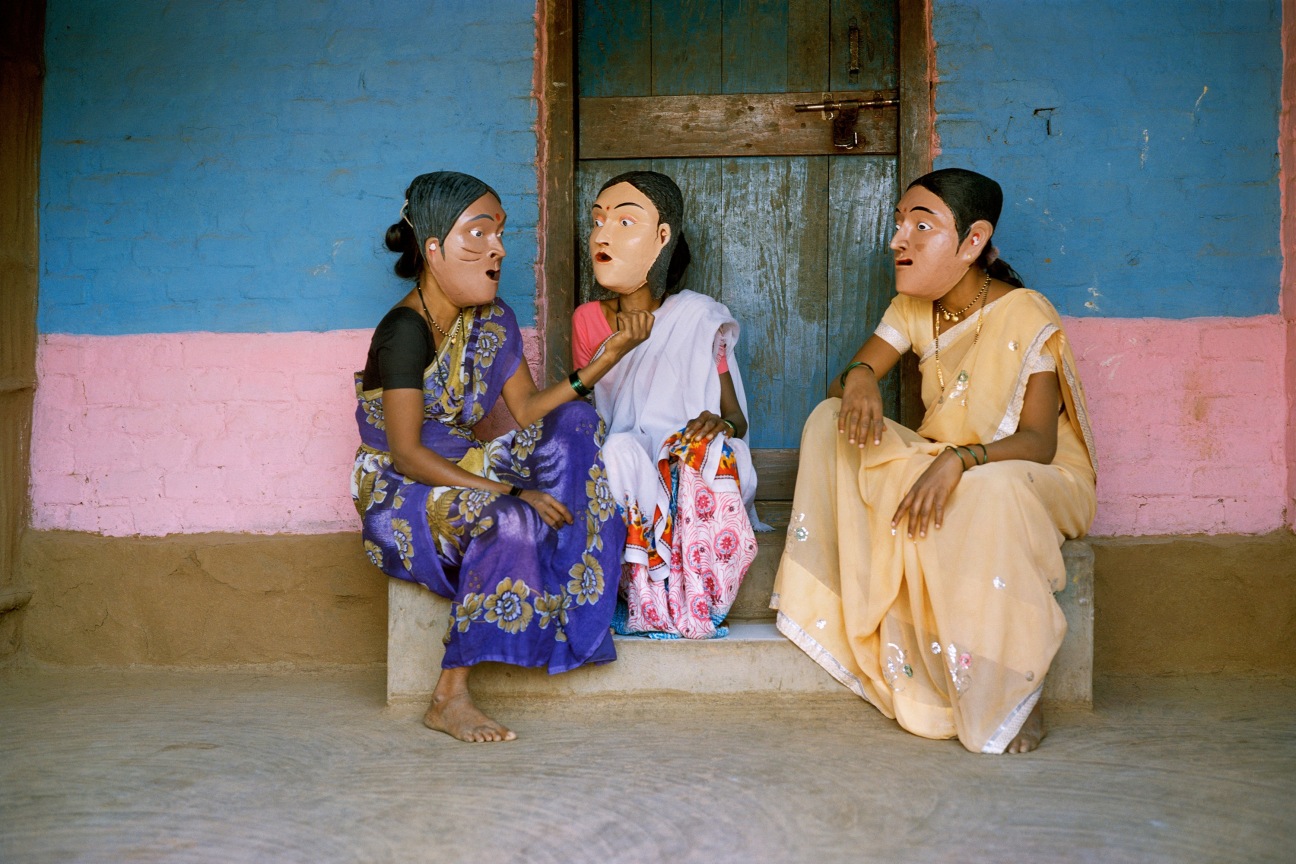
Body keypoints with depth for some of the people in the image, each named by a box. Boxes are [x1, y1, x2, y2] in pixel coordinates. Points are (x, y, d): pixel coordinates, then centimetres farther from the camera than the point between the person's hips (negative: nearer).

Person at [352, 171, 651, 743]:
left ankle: (575, 594, -11)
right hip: (397, 497, -8)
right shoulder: (405, 332, -20)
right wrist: (511, 492, -27)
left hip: (462, 475, 8)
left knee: (575, 423, -8)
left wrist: (607, 359, -9)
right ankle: (449, 698, -24)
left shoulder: (492, 319, 5)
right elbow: (407, 454, -23)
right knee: (509, 523, -35)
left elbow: (528, 413, 2)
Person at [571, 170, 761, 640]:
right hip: (622, 481, 1)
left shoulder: (699, 318, 0)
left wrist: (721, 425, -23)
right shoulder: (587, 320, 7)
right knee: (618, 451, -33)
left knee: (707, 449, -35)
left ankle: (690, 603, -29)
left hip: (690, 478, -1)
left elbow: (737, 419, 2)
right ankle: (647, 600, -28)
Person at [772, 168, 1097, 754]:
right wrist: (858, 378, -29)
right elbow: (849, 377, -3)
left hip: (1042, 478, -6)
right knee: (832, 421, -11)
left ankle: (1012, 700, -28)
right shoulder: (912, 310, 2)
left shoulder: (1025, 317, -19)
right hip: (943, 464, 7)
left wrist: (958, 461, -44)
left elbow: (1038, 441, -26)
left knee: (991, 491, -43)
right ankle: (845, 613, -11)